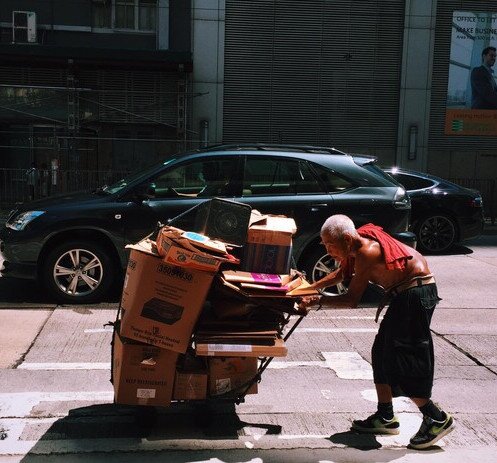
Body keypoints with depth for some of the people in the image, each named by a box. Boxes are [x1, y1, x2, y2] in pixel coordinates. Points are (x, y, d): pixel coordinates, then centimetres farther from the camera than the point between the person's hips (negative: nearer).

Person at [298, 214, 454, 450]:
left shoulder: (367, 252, -24)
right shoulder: (356, 247, 4)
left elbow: (351, 300, -21)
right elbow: (342, 273, 20)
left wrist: (317, 301, -17)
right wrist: (310, 288, 10)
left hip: (417, 292, -11)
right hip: (404, 294, 11)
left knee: (403, 356, -9)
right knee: (382, 352, 13)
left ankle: (437, 418, 4)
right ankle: (386, 417, 21)